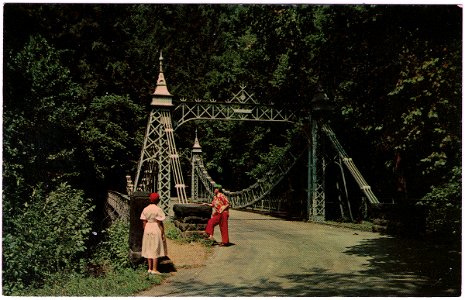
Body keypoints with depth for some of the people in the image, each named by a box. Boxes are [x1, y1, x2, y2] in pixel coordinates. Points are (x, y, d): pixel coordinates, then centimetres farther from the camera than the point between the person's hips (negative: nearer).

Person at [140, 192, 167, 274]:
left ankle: (150, 268, 16)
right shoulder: (158, 210, -13)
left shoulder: (145, 209, 2)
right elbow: (160, 223, -12)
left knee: (149, 249, 12)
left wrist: (145, 231, 13)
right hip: (156, 230, -5)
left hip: (147, 230, 5)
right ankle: (154, 269, 2)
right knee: (156, 250, 1)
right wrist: (163, 234, -6)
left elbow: (144, 222, 4)